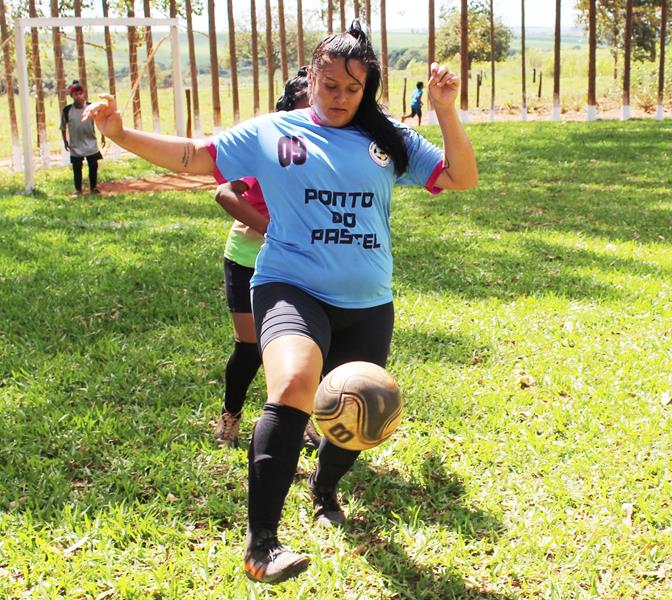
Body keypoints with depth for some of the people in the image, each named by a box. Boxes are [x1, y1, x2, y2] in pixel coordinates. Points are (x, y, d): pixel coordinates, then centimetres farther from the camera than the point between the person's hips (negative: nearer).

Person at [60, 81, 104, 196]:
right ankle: (78, 189, 21)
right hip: (75, 145, -1)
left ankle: (93, 187, 26)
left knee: (93, 166, 9)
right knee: (77, 168, 6)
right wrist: (65, 141, 5)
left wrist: (102, 136, 7)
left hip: (91, 144, 1)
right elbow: (63, 127, 2)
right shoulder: (67, 110, -12)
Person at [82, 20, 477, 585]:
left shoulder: (389, 141, 6)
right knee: (294, 384, -33)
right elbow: (194, 156, 2)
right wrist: (122, 134, -9)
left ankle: (325, 488, 53)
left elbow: (462, 178, 3)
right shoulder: (271, 133, 2)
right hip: (292, 289, -4)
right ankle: (261, 544, -27)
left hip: (367, 306, 4)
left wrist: (446, 112, -9)